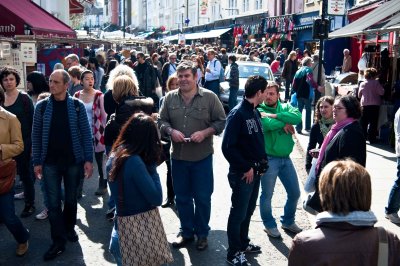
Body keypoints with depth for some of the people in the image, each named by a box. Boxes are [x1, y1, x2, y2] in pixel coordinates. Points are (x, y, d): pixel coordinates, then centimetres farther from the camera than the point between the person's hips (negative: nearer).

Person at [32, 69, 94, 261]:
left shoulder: (77, 105, -4)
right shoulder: (42, 106, -2)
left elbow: (86, 134, -3)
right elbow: (36, 136, 2)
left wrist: (88, 159, -8)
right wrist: (37, 161, -2)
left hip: (73, 161, 0)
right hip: (50, 162, 0)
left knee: (71, 199, 14)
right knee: (54, 202, 2)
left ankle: (69, 229, 36)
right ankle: (58, 241, 11)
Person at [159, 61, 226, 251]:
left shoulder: (209, 97, -6)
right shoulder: (170, 98, 2)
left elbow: (221, 121, -4)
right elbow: (161, 121, 7)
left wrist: (204, 133, -18)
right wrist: (170, 131, -13)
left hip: (202, 156, -2)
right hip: (178, 156, 3)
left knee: (202, 198, 9)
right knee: (182, 197, 14)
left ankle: (202, 233, 28)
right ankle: (186, 232, 32)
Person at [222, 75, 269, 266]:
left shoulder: (255, 112, 8)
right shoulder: (237, 114, -19)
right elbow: (228, 147, -22)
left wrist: (262, 162, 5)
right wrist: (246, 168, -17)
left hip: (255, 171, 8)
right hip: (242, 173, -8)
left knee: (248, 210, 20)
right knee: (238, 213, 4)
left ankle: (243, 243, 37)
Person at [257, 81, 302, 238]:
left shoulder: (286, 107, 6)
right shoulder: (260, 110, -7)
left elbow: (297, 117, -15)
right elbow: (269, 125, -27)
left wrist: (274, 115, -19)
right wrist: (284, 123, -11)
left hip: (286, 158, 5)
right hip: (269, 159, -5)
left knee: (294, 193, 15)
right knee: (267, 195, 7)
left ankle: (288, 221, 37)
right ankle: (269, 225, 29)